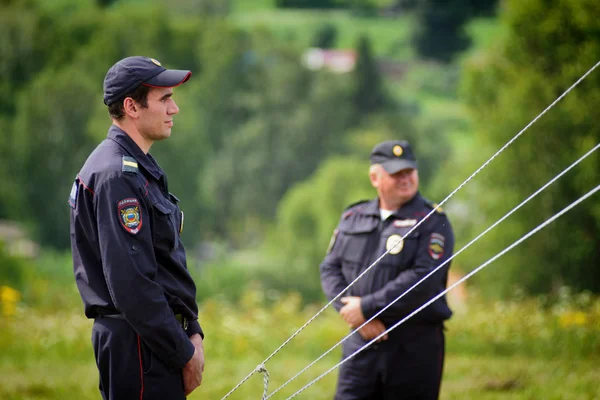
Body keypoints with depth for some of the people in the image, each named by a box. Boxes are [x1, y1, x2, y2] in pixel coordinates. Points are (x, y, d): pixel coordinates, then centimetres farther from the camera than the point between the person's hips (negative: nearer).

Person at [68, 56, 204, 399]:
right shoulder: (118, 175, -16)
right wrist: (184, 353, -17)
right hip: (139, 346, -10)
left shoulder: (140, 168, 18)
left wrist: (192, 332, 10)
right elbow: (130, 280, -22)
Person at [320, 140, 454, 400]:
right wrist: (350, 310, -9)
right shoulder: (352, 218, 13)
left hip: (414, 348, -4)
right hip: (360, 344, 4)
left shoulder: (432, 222, -5)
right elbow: (330, 267, 10)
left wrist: (367, 308, -15)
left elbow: (423, 280, -16)